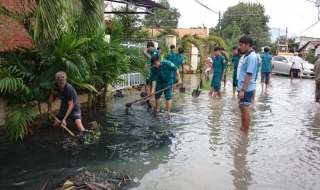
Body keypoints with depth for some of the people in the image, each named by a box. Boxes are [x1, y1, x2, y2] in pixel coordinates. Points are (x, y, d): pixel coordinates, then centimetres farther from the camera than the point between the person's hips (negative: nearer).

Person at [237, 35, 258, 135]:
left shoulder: (251, 57, -19)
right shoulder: (247, 55, 11)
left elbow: (249, 75, -22)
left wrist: (243, 90, -23)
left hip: (247, 89, -10)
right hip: (243, 87, 10)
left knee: (245, 109, 0)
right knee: (241, 107, 19)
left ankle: (245, 132, 11)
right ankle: (242, 127, 33)